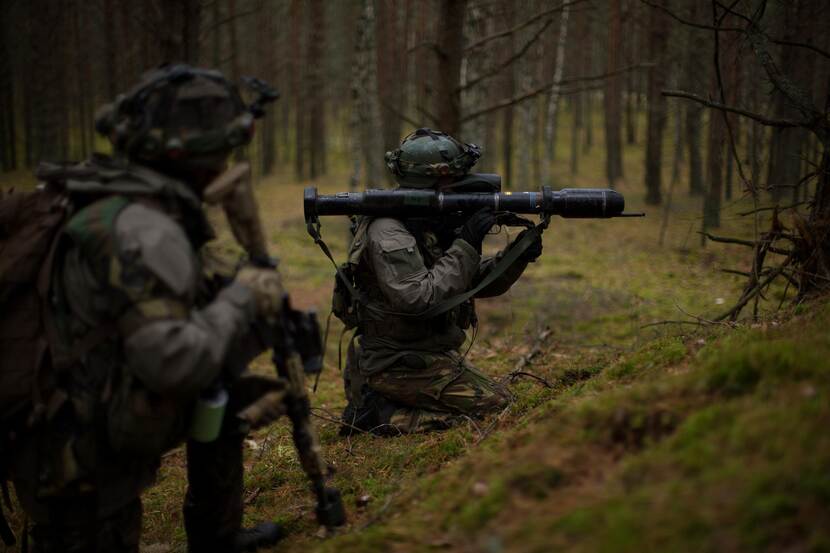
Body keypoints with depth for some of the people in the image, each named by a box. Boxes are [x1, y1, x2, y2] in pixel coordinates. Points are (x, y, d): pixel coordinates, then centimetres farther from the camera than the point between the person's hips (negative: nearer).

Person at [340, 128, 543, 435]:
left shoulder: (434, 225, 8)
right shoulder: (388, 233, -20)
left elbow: (480, 282, 11)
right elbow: (420, 299, -30)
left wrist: (518, 255, -7)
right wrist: (466, 245, -25)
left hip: (433, 353, 9)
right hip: (398, 364, -9)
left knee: (496, 395, 18)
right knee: (496, 408, -12)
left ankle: (380, 404, 16)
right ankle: (381, 415, -7)